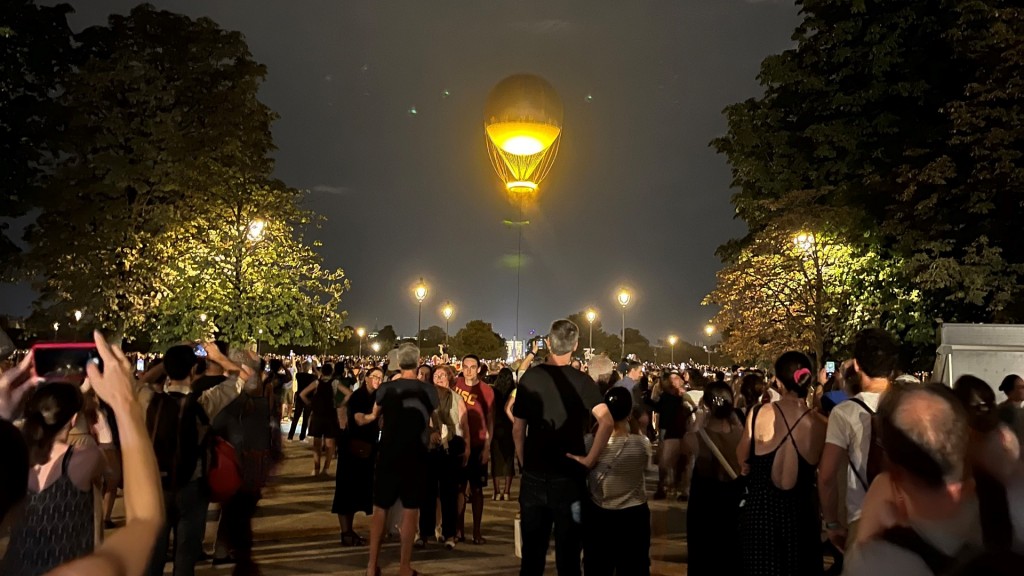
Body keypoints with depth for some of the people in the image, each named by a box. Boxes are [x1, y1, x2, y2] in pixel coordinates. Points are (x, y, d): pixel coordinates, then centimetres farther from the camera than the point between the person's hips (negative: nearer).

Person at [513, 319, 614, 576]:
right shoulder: (581, 380, -8)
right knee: (568, 553, 9)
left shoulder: (529, 377, -2)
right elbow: (606, 421, -22)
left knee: (532, 552, 12)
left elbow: (518, 429, 2)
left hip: (533, 475, 2)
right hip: (569, 476, -2)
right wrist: (590, 459, -15)